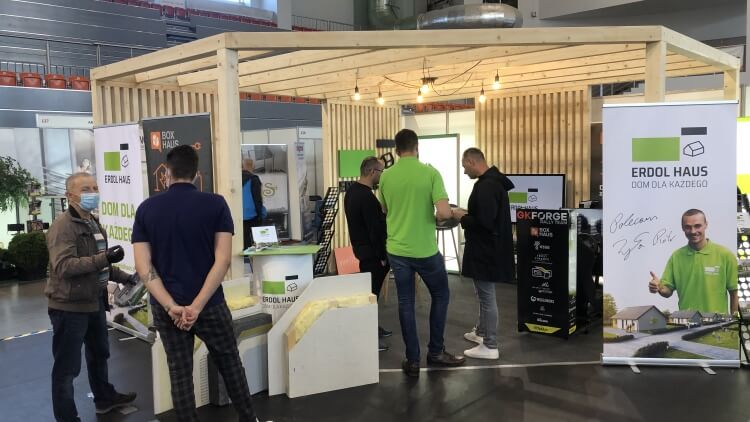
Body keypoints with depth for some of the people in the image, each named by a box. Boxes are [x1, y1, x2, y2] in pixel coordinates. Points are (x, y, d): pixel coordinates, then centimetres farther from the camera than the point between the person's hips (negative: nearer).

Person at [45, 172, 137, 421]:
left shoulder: (93, 224, 12)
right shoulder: (63, 226, -18)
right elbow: (63, 266, -30)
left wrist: (123, 277, 15)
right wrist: (104, 258, -37)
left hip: (94, 302, 10)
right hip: (70, 306, -10)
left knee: (99, 354, 24)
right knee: (67, 366, 1)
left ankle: (104, 398, 42)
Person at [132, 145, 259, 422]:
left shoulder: (146, 209, -1)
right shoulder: (215, 205, -7)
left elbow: (143, 266, -7)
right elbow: (222, 260, -15)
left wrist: (172, 306, -13)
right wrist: (197, 305, -16)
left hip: (166, 308, 1)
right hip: (209, 305, -1)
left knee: (179, 374, 12)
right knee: (230, 363, 16)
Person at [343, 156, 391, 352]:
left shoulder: (353, 189, 9)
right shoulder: (366, 197, -23)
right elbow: (375, 229, -22)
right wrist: (382, 256, -17)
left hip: (361, 246, 11)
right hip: (370, 251, -10)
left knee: (371, 289, 19)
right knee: (370, 291, -5)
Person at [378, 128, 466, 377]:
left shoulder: (386, 176, -1)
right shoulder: (430, 173, -12)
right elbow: (444, 213, -20)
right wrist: (441, 214, 1)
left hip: (397, 250, 3)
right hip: (425, 251, -3)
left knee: (405, 303, 11)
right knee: (441, 296, 18)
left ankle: (412, 360, 16)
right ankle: (435, 352, 24)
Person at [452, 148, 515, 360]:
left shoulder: (486, 186, -22)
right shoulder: (493, 181, 11)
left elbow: (484, 222, -28)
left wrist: (462, 218, -13)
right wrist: (468, 214, 10)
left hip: (487, 250, -11)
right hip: (489, 248, 11)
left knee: (487, 296, -2)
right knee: (483, 294, 22)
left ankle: (490, 347, 7)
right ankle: (481, 332, 38)